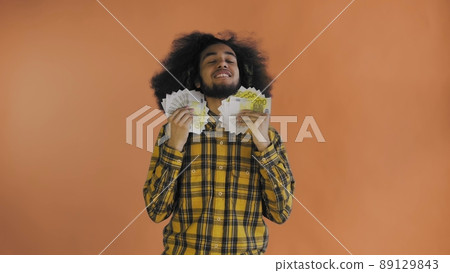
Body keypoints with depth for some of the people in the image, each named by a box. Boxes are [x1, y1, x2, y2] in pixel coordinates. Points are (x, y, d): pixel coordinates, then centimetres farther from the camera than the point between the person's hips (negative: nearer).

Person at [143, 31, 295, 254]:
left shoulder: (267, 135, -5)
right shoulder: (172, 132, -6)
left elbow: (281, 212, -9)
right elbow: (157, 211, -9)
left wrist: (263, 144, -18)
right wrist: (175, 145, -19)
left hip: (248, 252, 1)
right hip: (184, 252, 0)